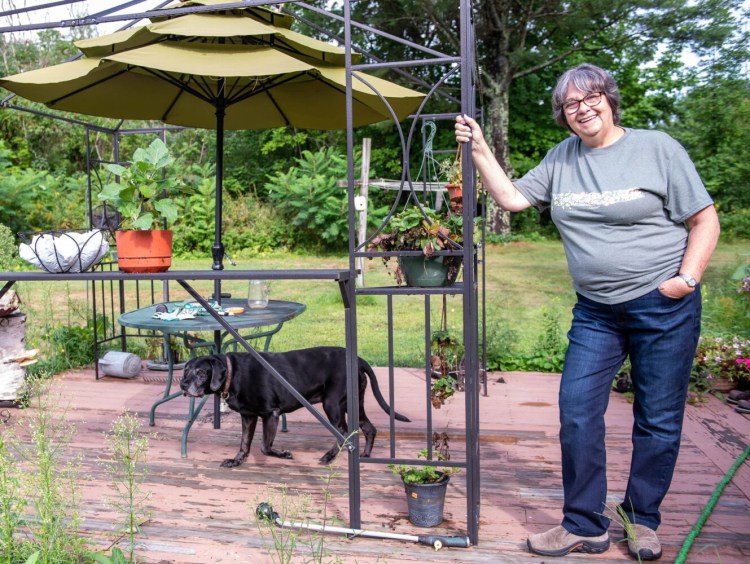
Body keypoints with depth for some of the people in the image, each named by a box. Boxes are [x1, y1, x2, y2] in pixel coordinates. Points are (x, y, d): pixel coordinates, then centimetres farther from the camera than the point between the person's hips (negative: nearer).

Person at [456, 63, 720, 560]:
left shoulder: (657, 148, -4)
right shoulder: (562, 159, 8)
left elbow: (705, 221, -3)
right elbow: (511, 197, 8)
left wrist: (686, 280, -13)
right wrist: (479, 150, 1)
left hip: (663, 306, -3)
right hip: (595, 311, 4)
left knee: (658, 421, 6)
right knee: (577, 414, -1)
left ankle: (643, 520, 26)